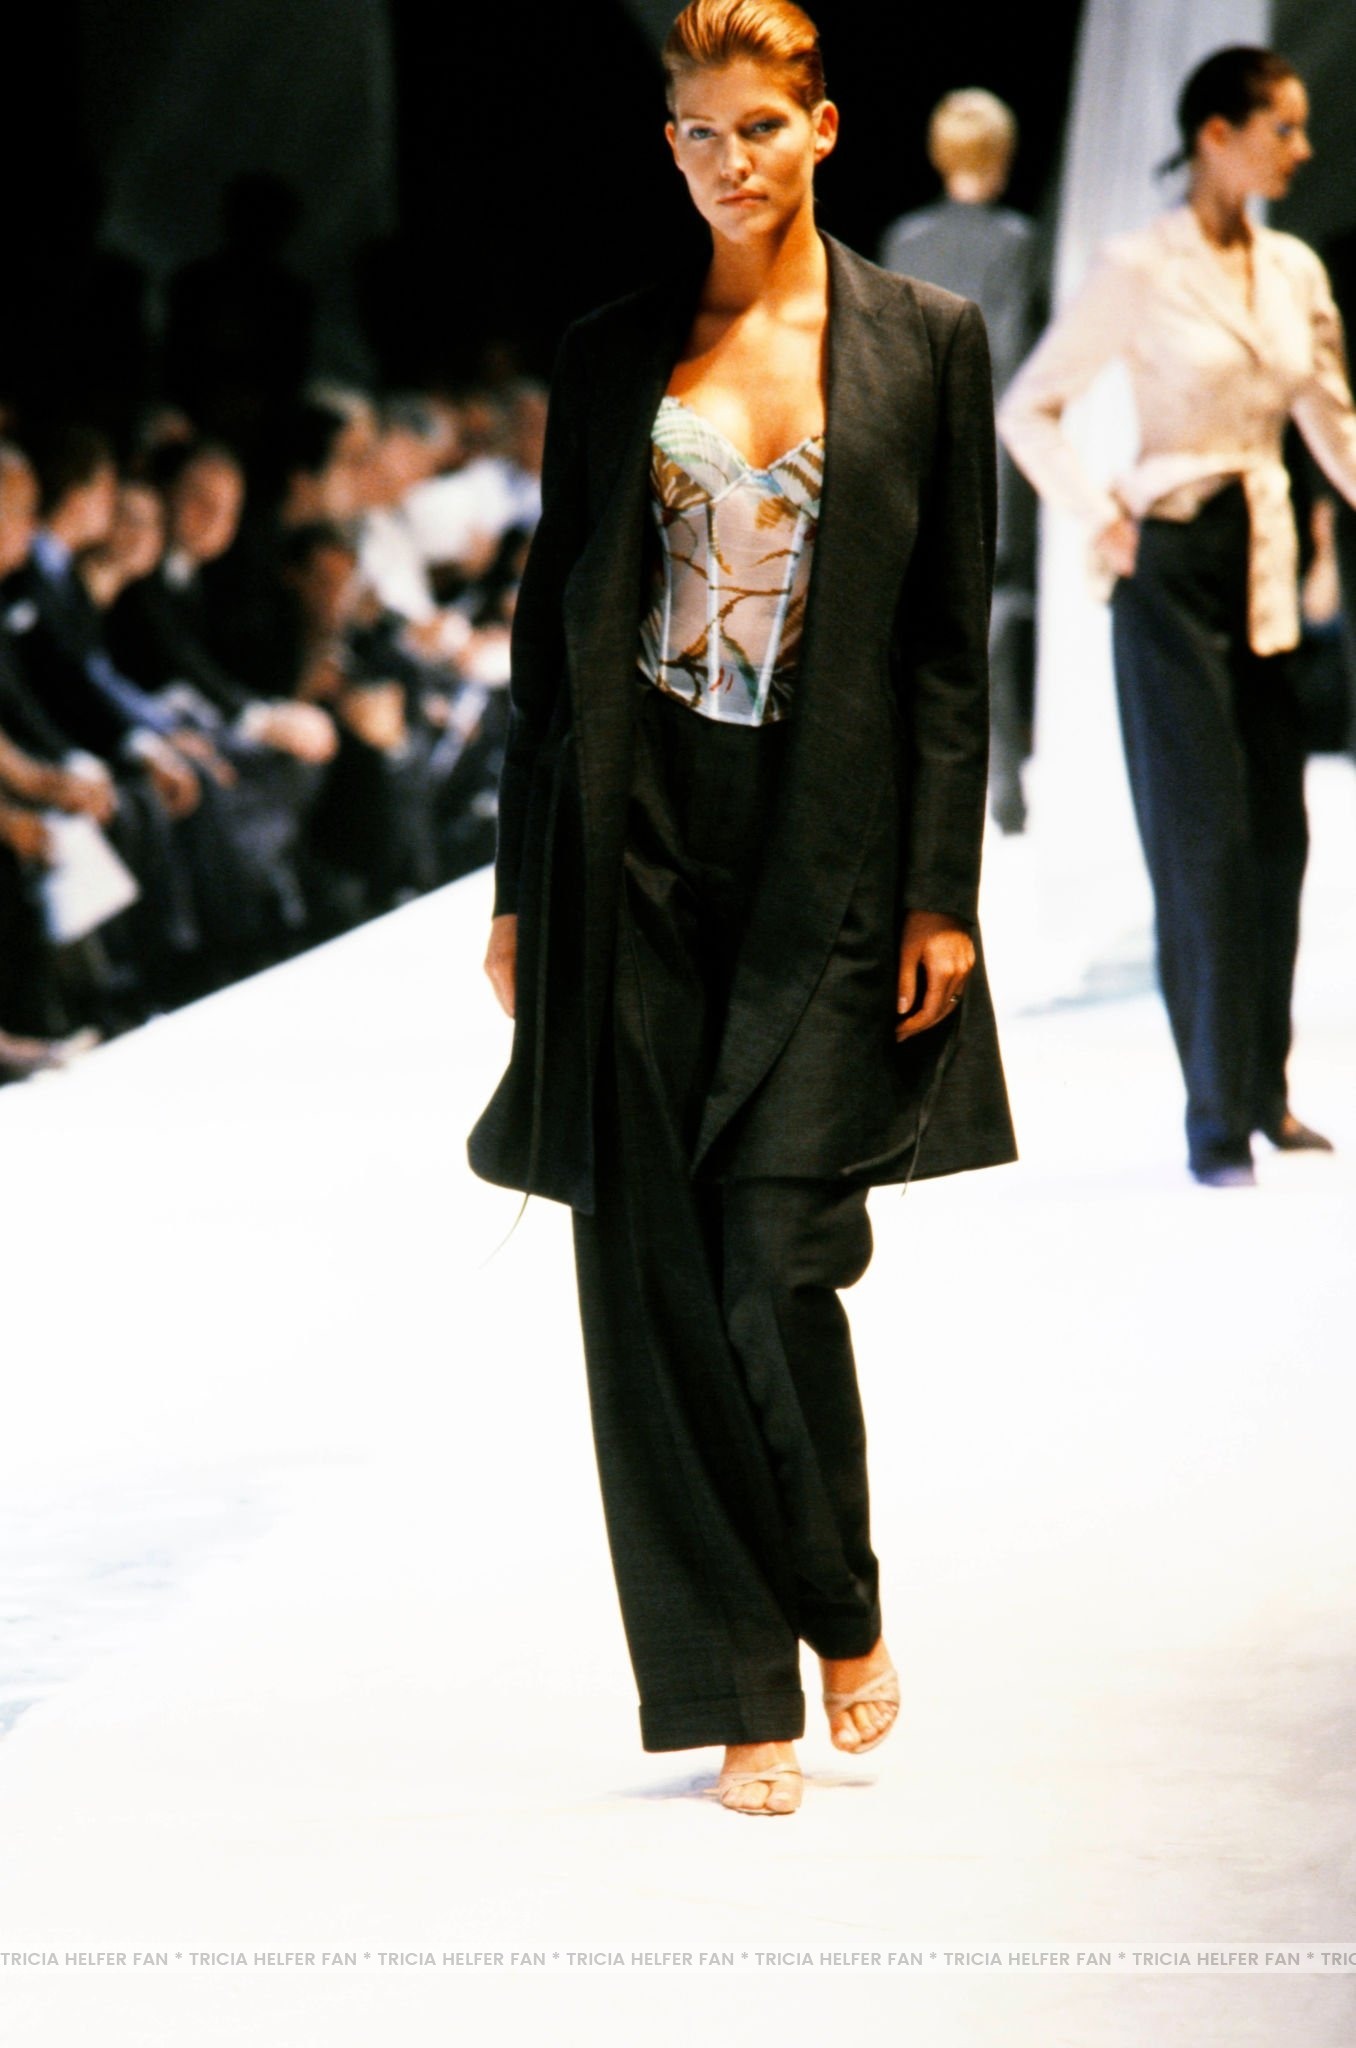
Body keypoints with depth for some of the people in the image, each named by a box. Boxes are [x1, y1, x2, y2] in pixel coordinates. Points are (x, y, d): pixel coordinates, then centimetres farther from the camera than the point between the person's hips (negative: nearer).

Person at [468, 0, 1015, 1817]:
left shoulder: (923, 341, 3)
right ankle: (740, 1696, 7)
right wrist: (523, 885, 6)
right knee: (654, 1276, -1)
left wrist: (942, 893, -4)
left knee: (780, 1259, -8)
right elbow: (553, 625, 10)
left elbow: (951, 638, 2)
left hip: (824, 846, -2)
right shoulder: (613, 356, 8)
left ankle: (844, 1611, 18)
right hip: (636, 836, 2)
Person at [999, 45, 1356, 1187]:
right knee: (1203, 837, -5)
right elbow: (1029, 409, -3)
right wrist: (1102, 516, -9)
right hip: (1175, 566, -6)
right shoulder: (1142, 272, -8)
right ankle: (1217, 1119, -1)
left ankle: (1264, 1090, 17)